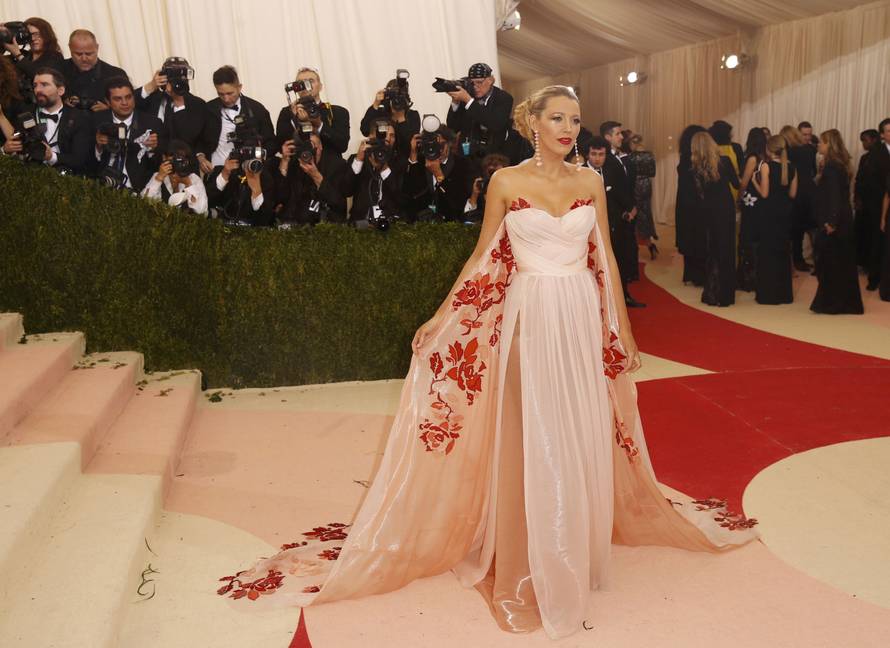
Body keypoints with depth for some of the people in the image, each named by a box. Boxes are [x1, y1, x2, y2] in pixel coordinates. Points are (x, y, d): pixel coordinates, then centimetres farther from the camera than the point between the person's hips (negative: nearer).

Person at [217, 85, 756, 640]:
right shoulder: (506, 182, -1)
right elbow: (483, 256, 3)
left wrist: (623, 330, 9)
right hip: (529, 320, -3)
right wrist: (440, 318, 0)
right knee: (531, 441, 3)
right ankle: (532, 560, 19)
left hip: (583, 321, 3)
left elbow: (606, 259, 9)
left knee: (582, 439, 10)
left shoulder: (590, 182, 6)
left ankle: (577, 547, 31)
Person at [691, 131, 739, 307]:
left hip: (708, 212, 1)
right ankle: (725, 294, 15)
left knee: (711, 251, 15)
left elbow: (698, 193, -7)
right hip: (726, 209, 0)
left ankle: (712, 293, 18)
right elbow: (736, 184, -2)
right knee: (726, 249, 11)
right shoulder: (724, 161, -12)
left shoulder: (696, 168, -12)